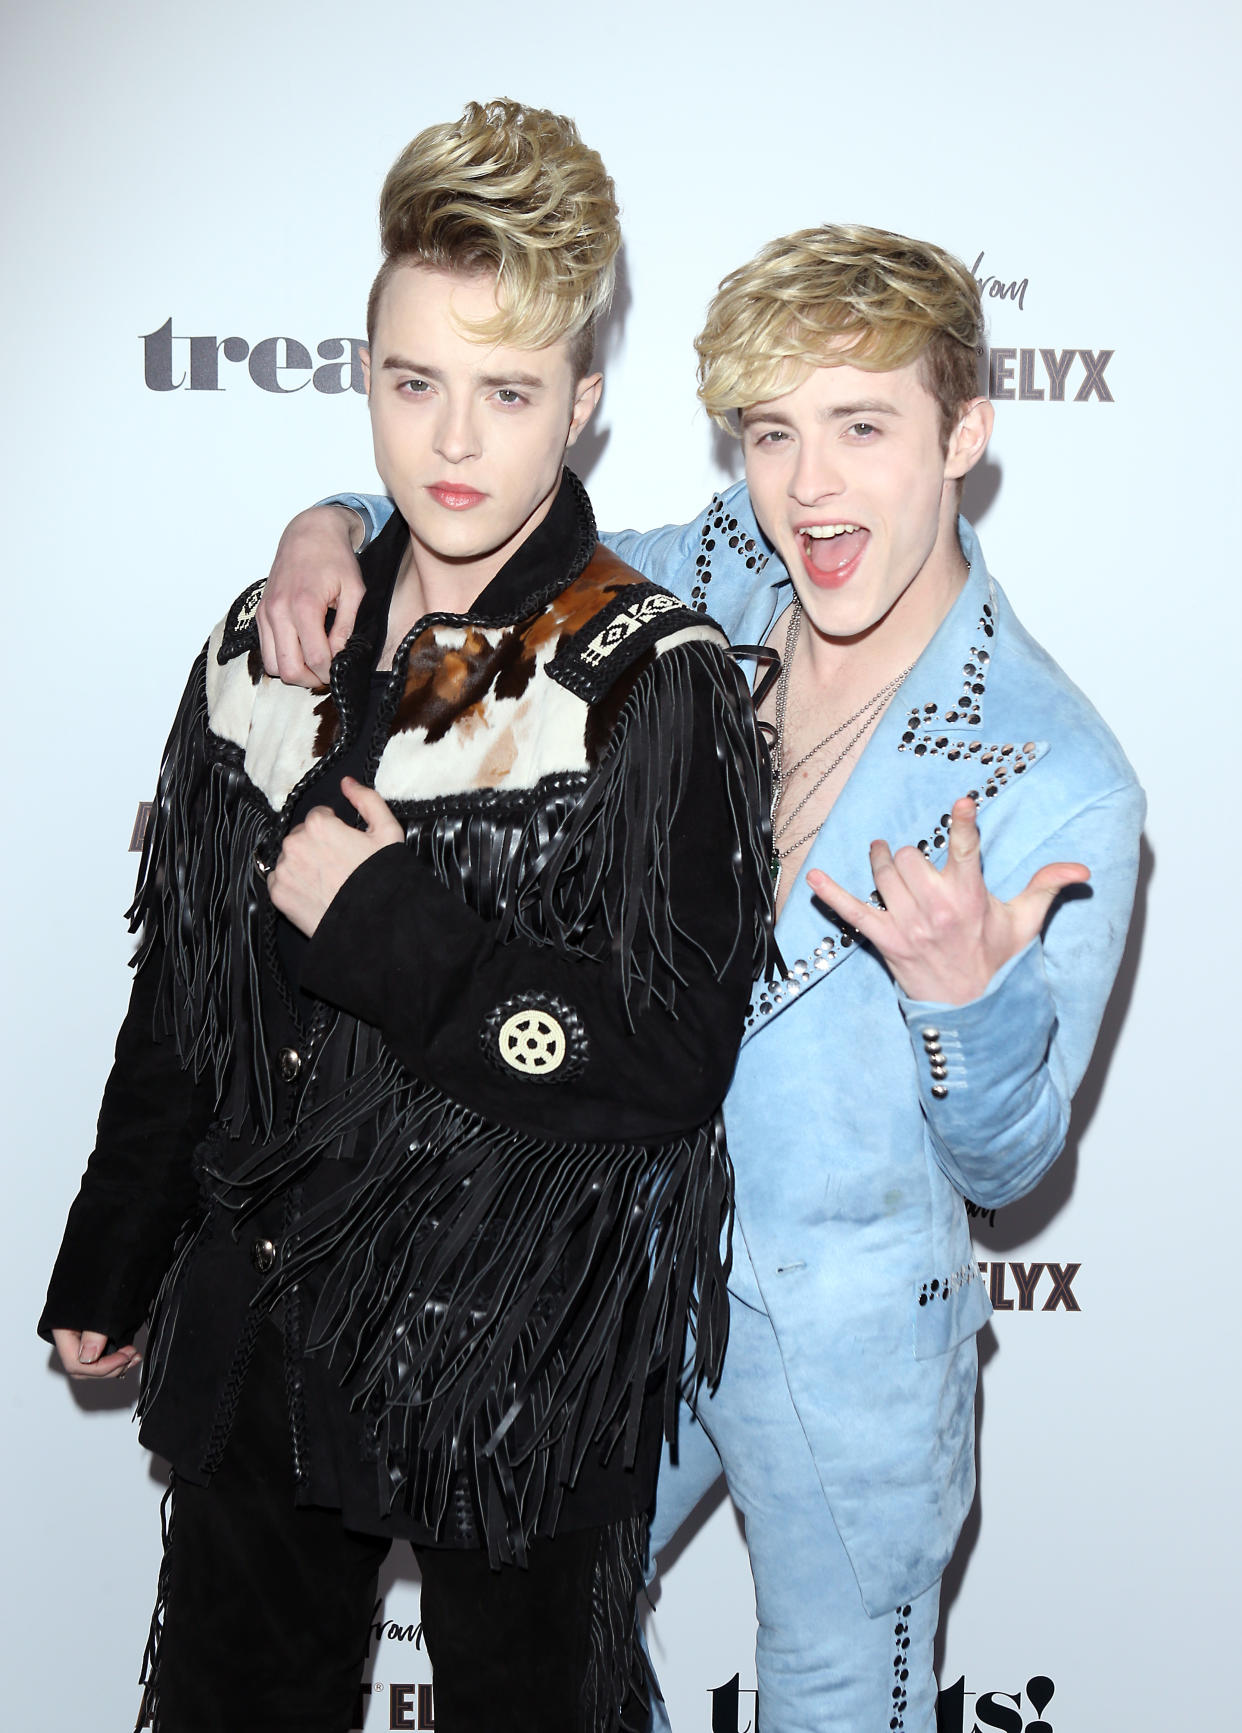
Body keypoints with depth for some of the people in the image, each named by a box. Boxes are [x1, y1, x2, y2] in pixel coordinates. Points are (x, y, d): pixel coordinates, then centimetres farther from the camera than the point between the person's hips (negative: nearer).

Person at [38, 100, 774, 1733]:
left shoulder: (657, 681, -14)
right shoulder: (274, 646, 2)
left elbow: (673, 1066, -18)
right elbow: (180, 996, 10)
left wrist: (388, 925, -22)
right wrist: (108, 1267, 16)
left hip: (527, 1351, -5)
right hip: (264, 1317, 5)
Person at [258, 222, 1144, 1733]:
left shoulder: (1062, 784, -22)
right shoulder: (718, 580, -8)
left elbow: (1004, 1166, -14)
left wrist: (965, 994, -36)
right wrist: (333, 526, -10)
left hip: (846, 1342, -4)